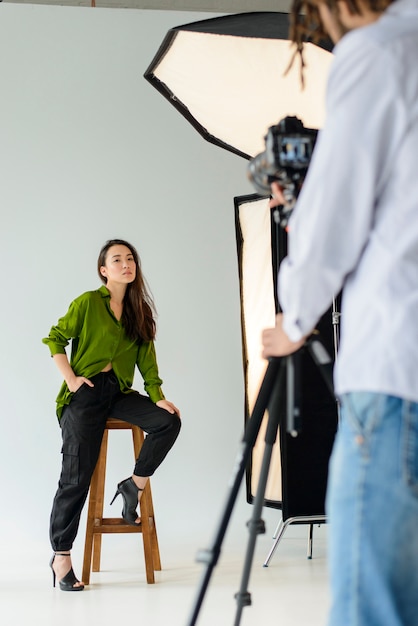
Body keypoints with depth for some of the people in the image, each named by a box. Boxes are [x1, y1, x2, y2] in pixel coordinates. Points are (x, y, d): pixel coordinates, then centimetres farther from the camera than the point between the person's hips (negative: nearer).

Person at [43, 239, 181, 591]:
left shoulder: (139, 310, 10)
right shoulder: (87, 303, -5)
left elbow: (147, 357, 8)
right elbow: (55, 339, -2)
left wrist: (158, 398, -1)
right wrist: (70, 379, -10)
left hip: (118, 392, 5)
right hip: (85, 393, -5)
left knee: (168, 421, -19)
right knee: (77, 477, -9)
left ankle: (135, 485, -1)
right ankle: (61, 556, -1)